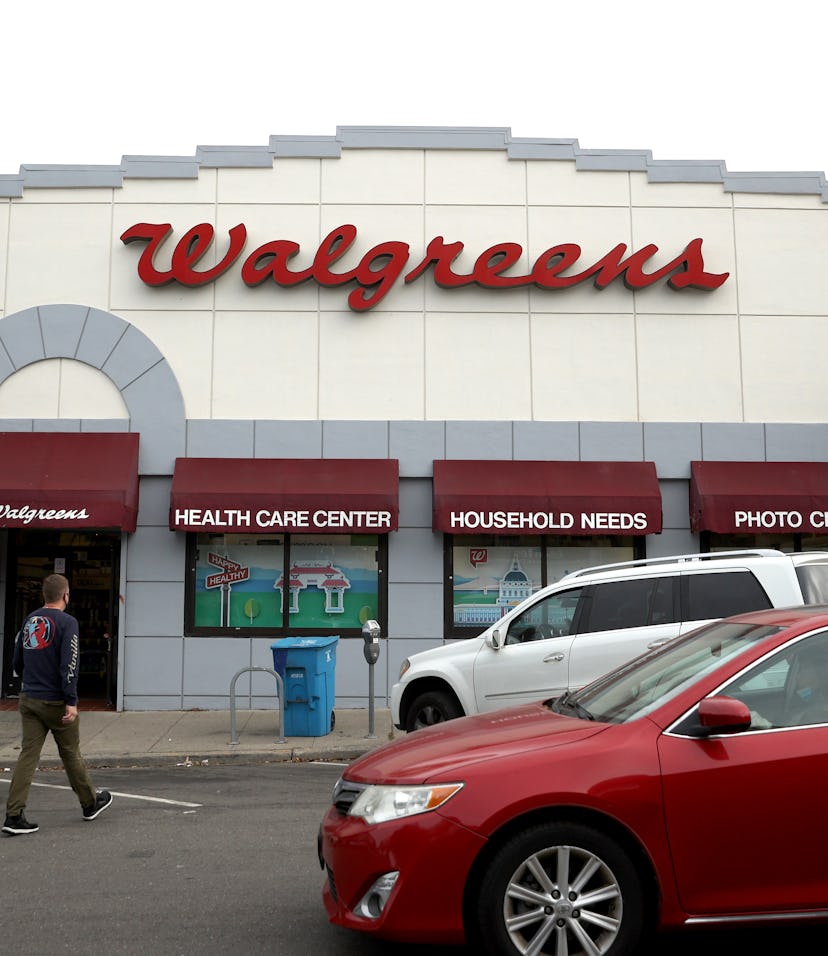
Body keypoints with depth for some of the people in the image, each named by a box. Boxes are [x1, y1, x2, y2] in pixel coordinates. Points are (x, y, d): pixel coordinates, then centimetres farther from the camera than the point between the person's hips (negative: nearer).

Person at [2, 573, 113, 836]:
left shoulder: (29, 621, 9)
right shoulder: (66, 622, -12)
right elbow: (69, 665, -20)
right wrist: (71, 702, -20)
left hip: (28, 699, 6)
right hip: (56, 701, -5)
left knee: (28, 755, 5)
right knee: (71, 754, 9)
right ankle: (90, 804, 25)